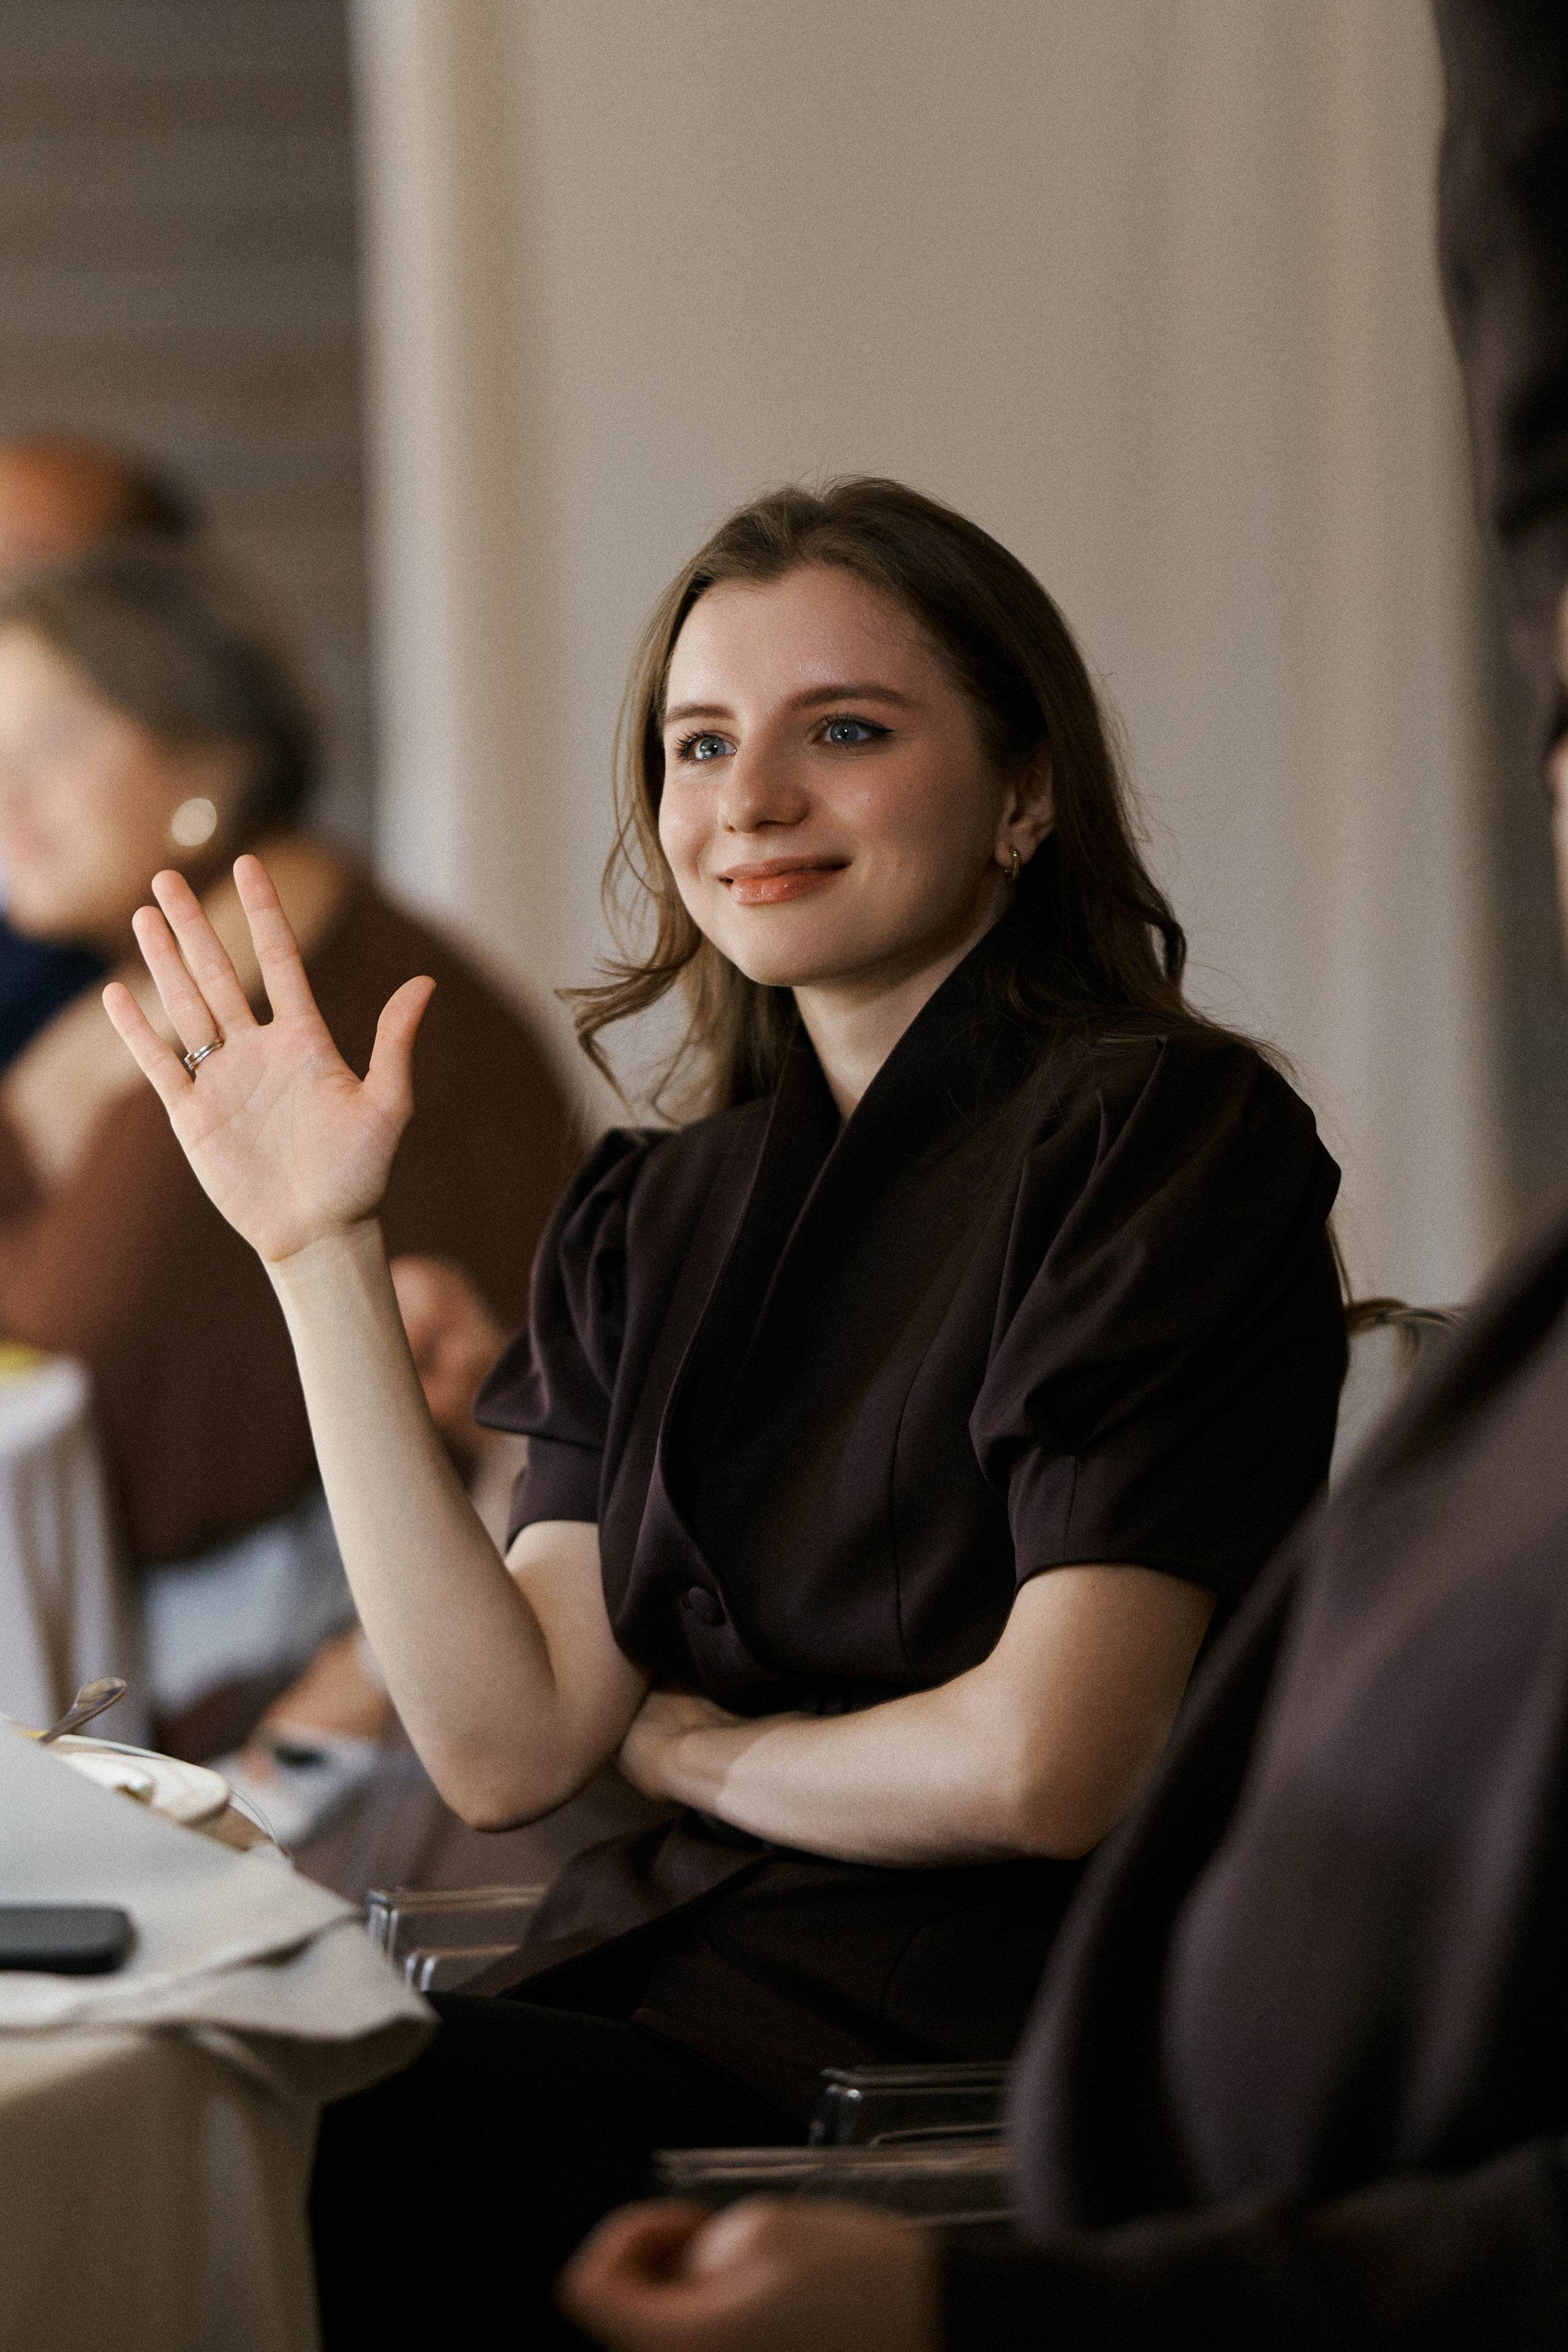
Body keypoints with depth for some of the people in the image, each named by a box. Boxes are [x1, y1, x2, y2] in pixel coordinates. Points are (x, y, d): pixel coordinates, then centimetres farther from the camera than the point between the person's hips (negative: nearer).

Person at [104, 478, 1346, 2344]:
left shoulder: (1161, 1132, -8)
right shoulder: (651, 1220, 13)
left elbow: (1044, 1764, -16)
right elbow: (505, 1744, 1)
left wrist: (687, 1745, 2)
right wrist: (321, 1252, 0)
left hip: (944, 2064, -6)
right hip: (649, 1994, 6)